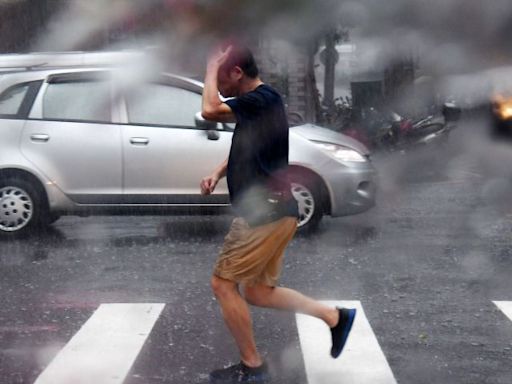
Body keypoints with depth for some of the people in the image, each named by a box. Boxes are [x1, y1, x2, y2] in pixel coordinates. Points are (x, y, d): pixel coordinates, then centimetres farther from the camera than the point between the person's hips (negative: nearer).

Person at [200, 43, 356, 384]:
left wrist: (212, 68, -7)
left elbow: (210, 111, -23)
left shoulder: (263, 98, -15)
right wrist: (217, 174, 9)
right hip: (268, 212, 10)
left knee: (223, 284, -2)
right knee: (257, 291, 15)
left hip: (266, 213, -10)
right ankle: (334, 316, 18)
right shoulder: (254, 104, 16)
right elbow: (243, 150, 27)